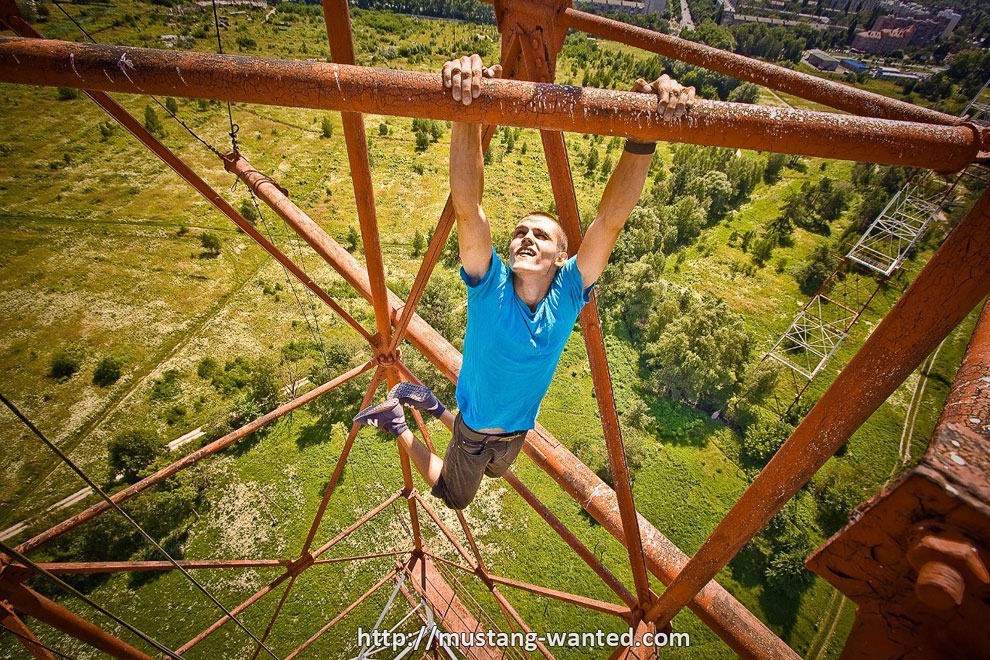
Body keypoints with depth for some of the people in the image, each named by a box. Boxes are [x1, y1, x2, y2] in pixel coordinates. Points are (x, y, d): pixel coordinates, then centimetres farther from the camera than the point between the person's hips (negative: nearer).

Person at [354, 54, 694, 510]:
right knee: (455, 498, 25)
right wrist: (467, 111, -56)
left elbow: (612, 218, -35)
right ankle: (397, 423, 39)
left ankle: (427, 402, 53)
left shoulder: (568, 293, -24)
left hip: (519, 431, 3)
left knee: (494, 468, 37)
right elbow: (467, 209, -43)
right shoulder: (490, 285, -29)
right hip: (474, 432, -3)